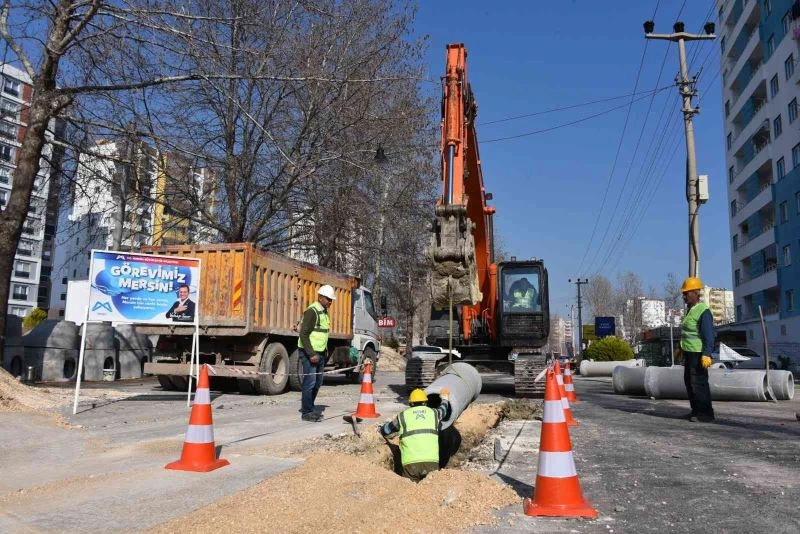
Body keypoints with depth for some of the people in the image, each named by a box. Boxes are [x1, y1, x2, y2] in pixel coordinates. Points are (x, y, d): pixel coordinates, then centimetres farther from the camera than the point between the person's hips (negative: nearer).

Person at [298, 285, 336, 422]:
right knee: (310, 382, -6)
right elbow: (304, 334, -20)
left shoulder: (324, 312, 15)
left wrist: (324, 352, 17)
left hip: (320, 353, 9)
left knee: (317, 383, 13)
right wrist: (311, 354, -23)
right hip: (309, 353, -9)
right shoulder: (312, 311, -15)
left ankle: (308, 407, 25)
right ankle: (306, 412, 2)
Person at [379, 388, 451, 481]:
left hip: (411, 463, -1)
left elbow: (386, 429, 29)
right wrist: (445, 399, 64)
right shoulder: (433, 413, 18)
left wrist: (379, 430, 53)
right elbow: (443, 410, 43)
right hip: (431, 462, 1)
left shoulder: (403, 416, 13)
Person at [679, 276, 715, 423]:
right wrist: (682, 348, 25)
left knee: (699, 383, -7)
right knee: (689, 381, 14)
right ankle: (696, 410, 22)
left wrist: (706, 354, -28)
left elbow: (709, 335, -22)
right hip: (689, 352, 10)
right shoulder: (690, 309, 13)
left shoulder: (703, 312, -17)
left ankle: (706, 414, 0)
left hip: (698, 354, -10)